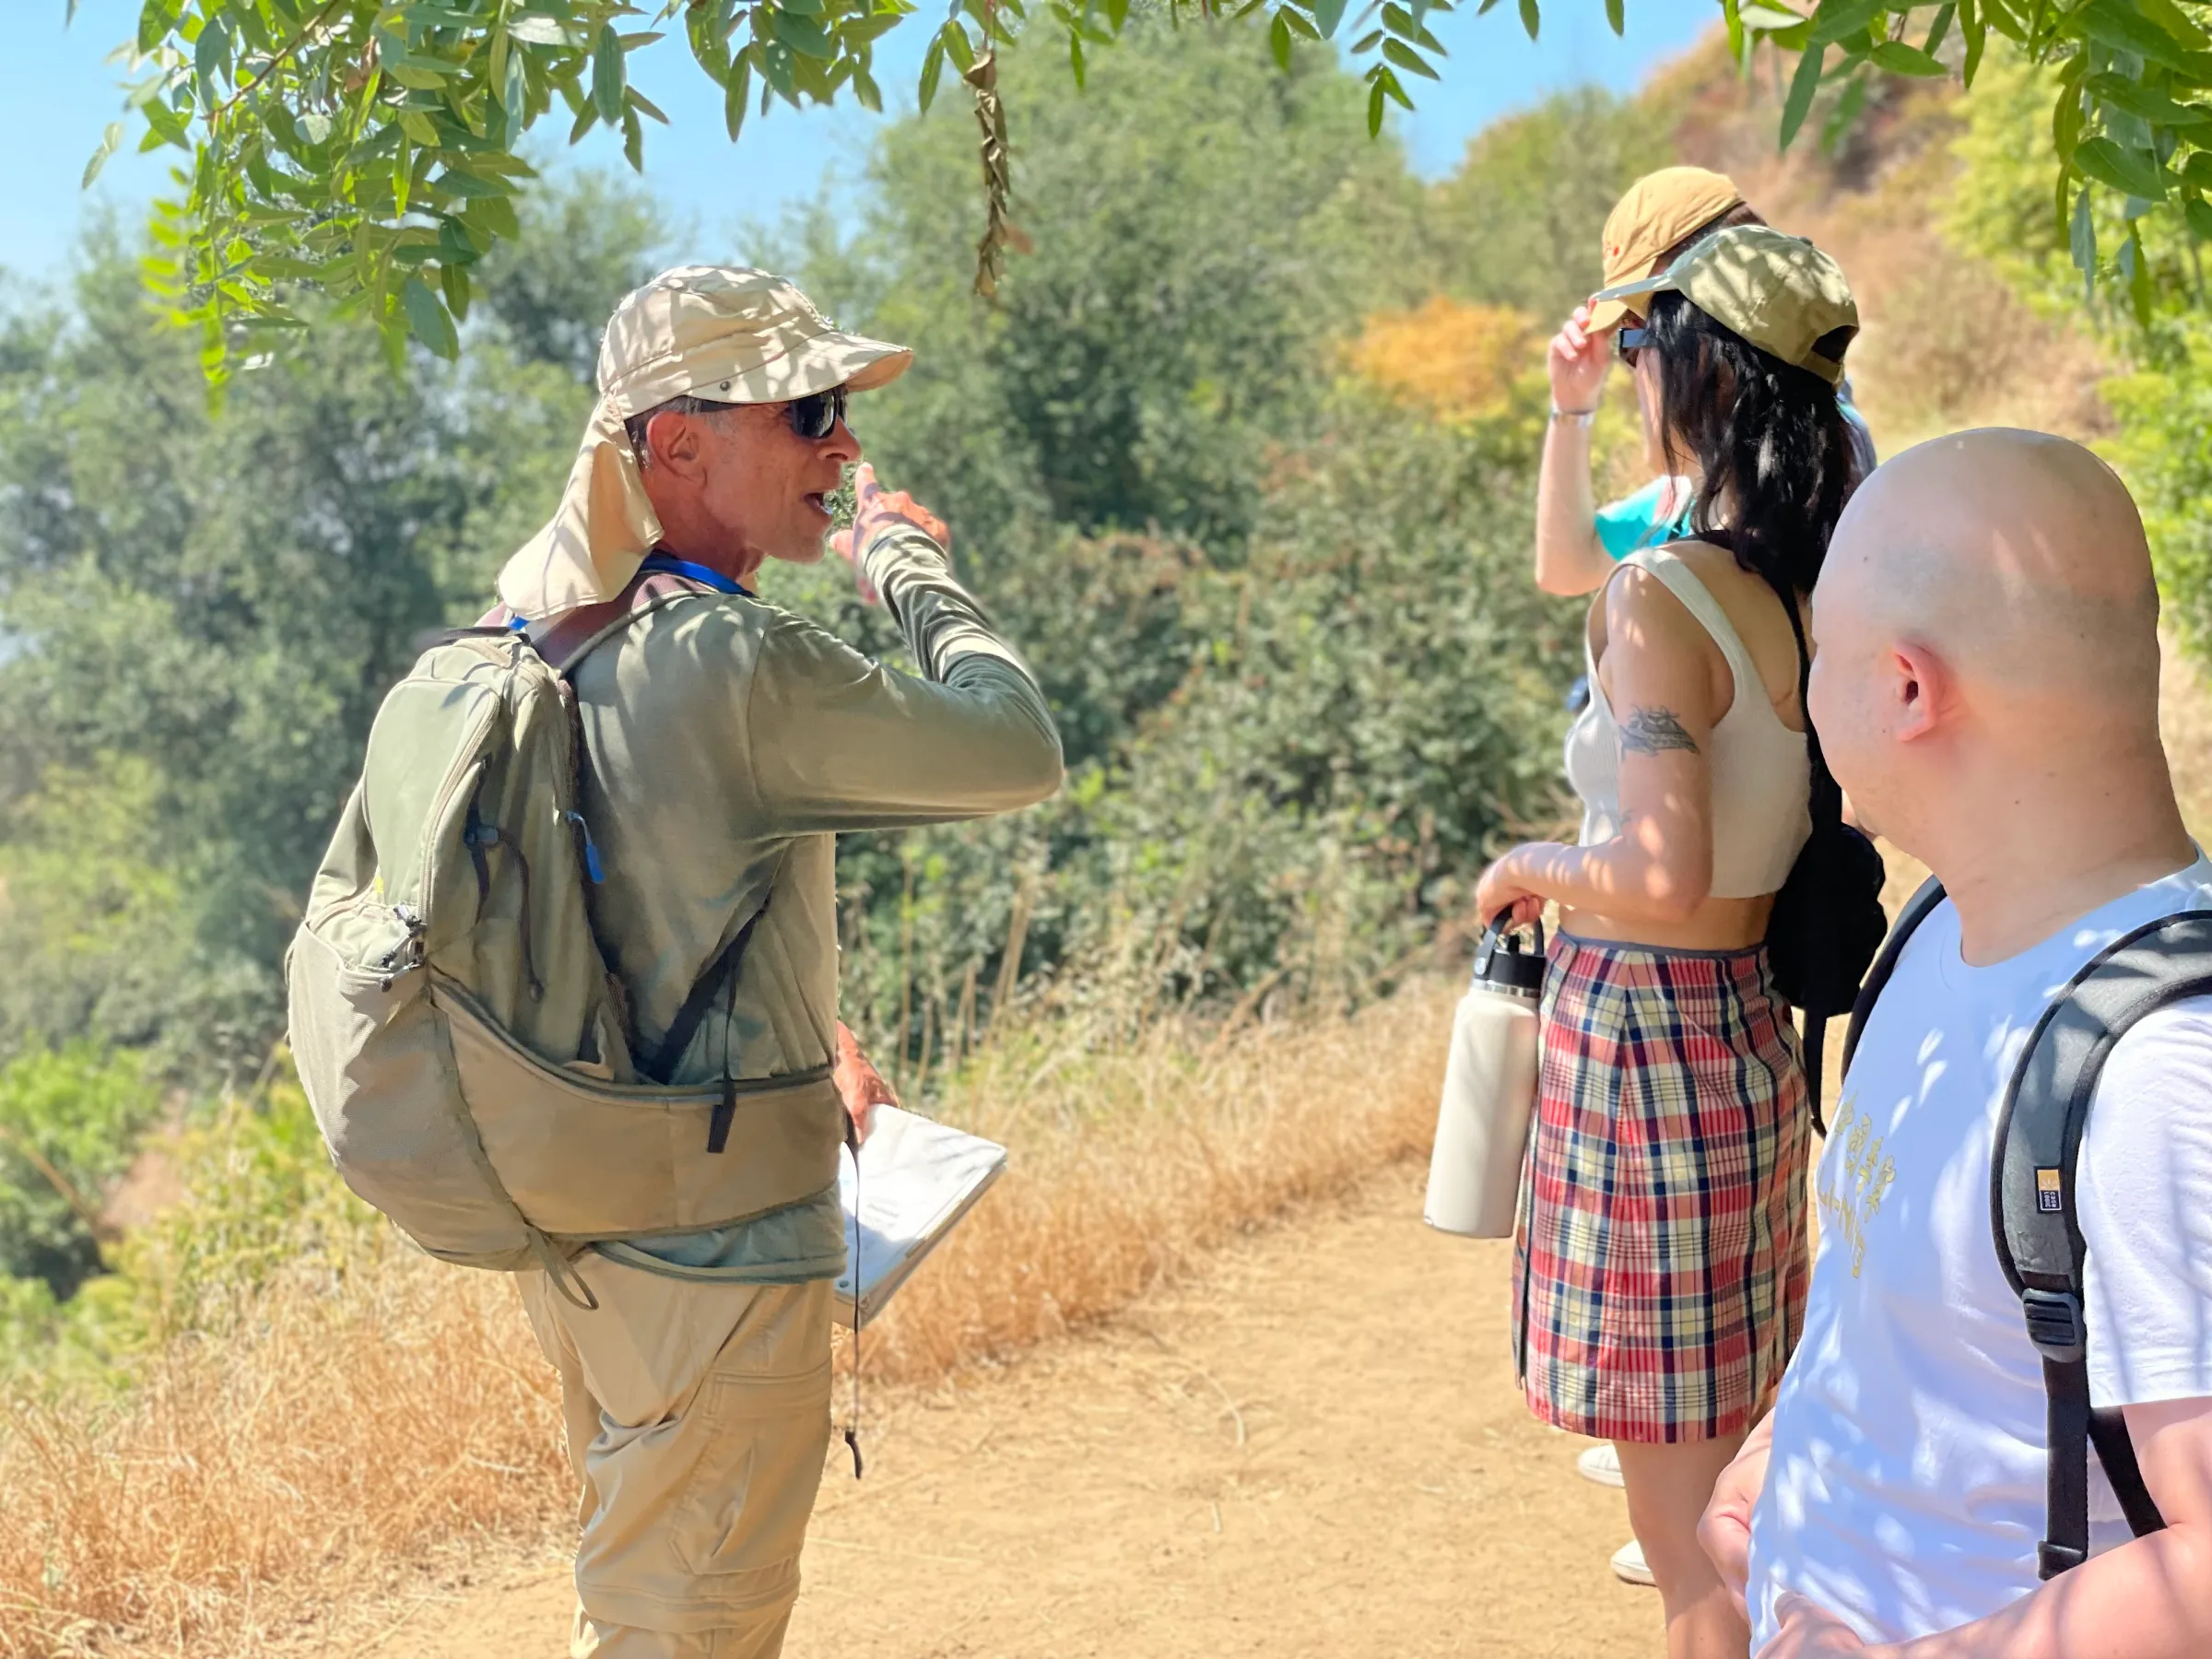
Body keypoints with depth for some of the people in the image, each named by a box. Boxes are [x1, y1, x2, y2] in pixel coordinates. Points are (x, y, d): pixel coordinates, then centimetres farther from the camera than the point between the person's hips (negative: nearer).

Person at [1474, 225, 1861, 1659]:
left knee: (1684, 1520, 6)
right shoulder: (1820, 585, 2)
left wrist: (1533, 865, -10)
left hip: (1644, 1040, -8)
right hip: (1750, 1029, 9)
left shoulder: (1662, 599, -21)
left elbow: (1663, 878, -28)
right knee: (1736, 1463, 24)